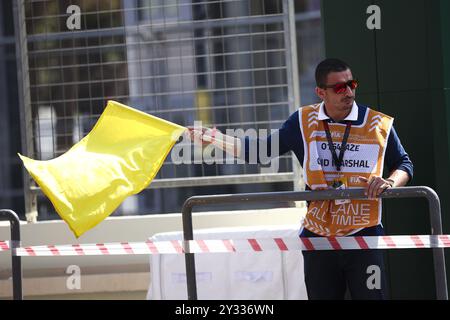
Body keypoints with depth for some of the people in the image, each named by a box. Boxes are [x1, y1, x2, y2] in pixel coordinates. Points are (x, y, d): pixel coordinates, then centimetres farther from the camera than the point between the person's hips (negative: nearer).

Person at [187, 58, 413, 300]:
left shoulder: (379, 124, -1)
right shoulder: (303, 122, 4)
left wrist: (391, 182, -13)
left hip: (364, 235, -2)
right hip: (317, 236, 3)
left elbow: (404, 164, 9)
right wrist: (217, 139, 3)